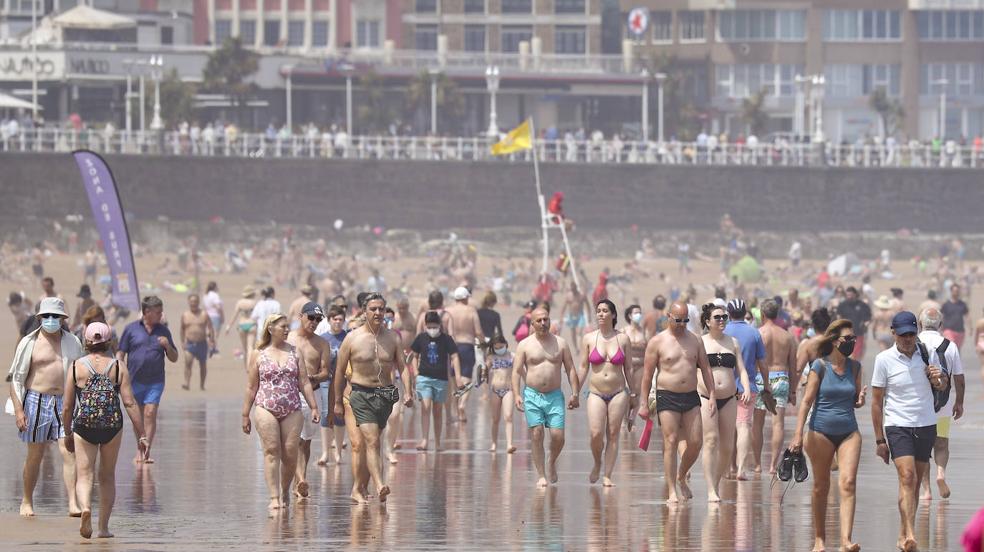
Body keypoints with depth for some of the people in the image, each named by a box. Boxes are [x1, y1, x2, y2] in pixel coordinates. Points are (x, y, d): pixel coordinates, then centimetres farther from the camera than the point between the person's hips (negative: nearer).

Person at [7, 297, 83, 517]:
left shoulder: (73, 343, 10)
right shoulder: (29, 343, 2)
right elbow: (16, 378, 3)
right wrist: (18, 409, -6)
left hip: (65, 403, 2)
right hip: (37, 401, -2)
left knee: (69, 451, -10)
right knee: (35, 455, 5)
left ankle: (73, 504, -15)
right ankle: (27, 502, 21)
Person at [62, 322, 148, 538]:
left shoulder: (76, 367, 0)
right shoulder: (118, 368, 0)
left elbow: (67, 407, 3)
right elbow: (130, 403, -5)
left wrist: (68, 434, 17)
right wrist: (141, 435, -1)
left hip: (84, 426, -1)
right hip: (112, 426, 1)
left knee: (84, 475, 1)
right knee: (107, 477, 15)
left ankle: (86, 508, -30)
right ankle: (103, 527, 18)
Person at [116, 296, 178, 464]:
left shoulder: (163, 331, 8)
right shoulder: (131, 329, 2)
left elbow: (174, 358, 12)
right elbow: (120, 354, 4)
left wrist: (167, 346, -8)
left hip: (155, 382, 0)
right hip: (135, 381, 0)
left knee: (150, 414, -11)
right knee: (137, 417, 7)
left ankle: (147, 451, -10)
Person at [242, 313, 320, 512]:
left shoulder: (294, 352, 11)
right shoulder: (258, 354, 5)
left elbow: (304, 383, 11)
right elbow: (251, 387, 7)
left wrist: (313, 407, 5)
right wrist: (245, 415, 5)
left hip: (292, 411, 2)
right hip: (266, 409, -2)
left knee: (290, 454, 0)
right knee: (271, 452, -8)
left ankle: (285, 491, 21)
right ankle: (274, 497, -9)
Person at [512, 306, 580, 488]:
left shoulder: (560, 343, 8)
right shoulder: (525, 345, 4)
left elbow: (570, 369, 9)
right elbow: (516, 371, 0)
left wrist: (575, 394, -1)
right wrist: (516, 395, -13)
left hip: (554, 396, 1)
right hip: (532, 396, -1)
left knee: (558, 435, -8)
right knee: (536, 435, -8)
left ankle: (552, 463, 21)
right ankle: (541, 476, -2)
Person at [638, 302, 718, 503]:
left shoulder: (695, 340, 10)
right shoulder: (657, 342, -1)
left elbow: (705, 369, 14)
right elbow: (647, 374, 0)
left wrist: (712, 396, 5)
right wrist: (644, 403, -2)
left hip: (691, 396, 4)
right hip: (667, 397, -4)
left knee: (695, 443, -1)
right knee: (670, 443, -9)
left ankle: (681, 478, 25)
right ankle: (671, 492, -8)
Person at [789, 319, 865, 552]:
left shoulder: (854, 367, 7)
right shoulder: (820, 366, -5)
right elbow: (807, 400, -7)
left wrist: (860, 400, -8)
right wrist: (798, 434, -15)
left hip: (848, 432, 3)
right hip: (821, 432, -3)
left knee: (848, 484, -12)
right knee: (821, 487, 7)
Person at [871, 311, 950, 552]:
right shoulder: (884, 359, -6)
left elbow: (943, 386, 16)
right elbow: (877, 401, -1)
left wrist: (939, 378, -10)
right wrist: (880, 440, -3)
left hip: (926, 425, 4)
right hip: (898, 426, -4)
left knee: (916, 483, 7)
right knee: (907, 477, -18)